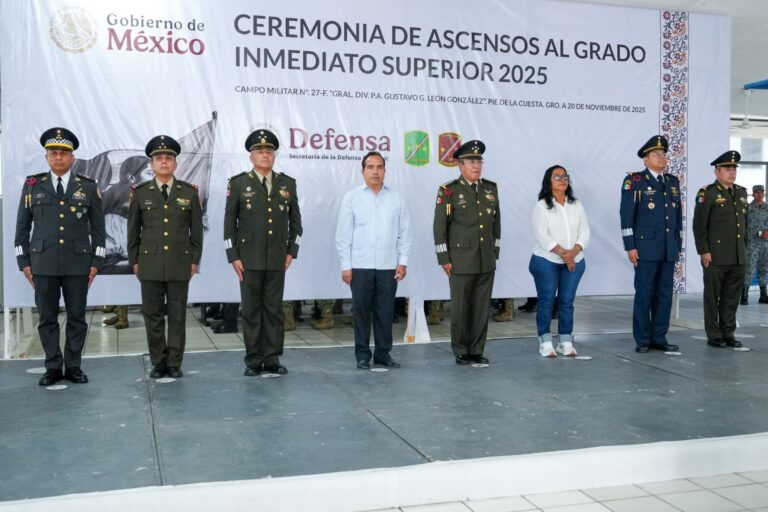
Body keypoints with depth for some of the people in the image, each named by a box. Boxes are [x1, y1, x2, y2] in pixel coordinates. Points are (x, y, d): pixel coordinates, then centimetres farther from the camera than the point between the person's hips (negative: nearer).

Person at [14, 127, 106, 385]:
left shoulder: (89, 187, 4)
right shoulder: (32, 185, 6)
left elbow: (98, 229, 6)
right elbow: (22, 227, 8)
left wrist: (96, 262, 0)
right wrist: (24, 262, 2)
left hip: (78, 263, 0)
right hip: (43, 263, 1)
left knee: (77, 317, 3)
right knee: (47, 318, 4)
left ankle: (73, 366, 14)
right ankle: (53, 368, 14)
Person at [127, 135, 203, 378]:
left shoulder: (190, 192, 4)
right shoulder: (140, 193, 4)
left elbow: (196, 229, 7)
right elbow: (133, 230, 8)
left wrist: (195, 260, 3)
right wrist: (134, 261, 5)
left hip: (180, 264, 0)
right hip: (150, 264, 0)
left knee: (178, 315, 4)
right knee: (153, 315, 5)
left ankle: (174, 363, 12)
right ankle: (158, 363, 16)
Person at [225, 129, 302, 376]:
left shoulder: (288, 183, 7)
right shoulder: (238, 183, 0)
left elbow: (295, 220, 12)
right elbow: (229, 222, 0)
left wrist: (291, 251, 4)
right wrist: (233, 256, -5)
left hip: (277, 260, 2)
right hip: (249, 259, -2)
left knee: (274, 310, 5)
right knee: (251, 310, 4)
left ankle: (272, 359, 13)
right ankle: (253, 360, 12)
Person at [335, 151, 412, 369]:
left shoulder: (396, 199, 8)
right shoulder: (351, 198, 2)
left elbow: (404, 233, 8)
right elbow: (343, 235, 0)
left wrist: (403, 262, 1)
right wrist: (345, 266, -4)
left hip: (388, 267, 2)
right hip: (360, 267, -2)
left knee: (385, 312, 6)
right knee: (362, 312, 4)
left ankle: (383, 353, 17)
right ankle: (363, 355, 14)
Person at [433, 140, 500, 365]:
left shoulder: (491, 188, 8)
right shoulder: (449, 190, -6)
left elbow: (496, 222, 14)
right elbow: (440, 226, -6)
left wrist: (495, 252, 12)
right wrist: (444, 259, -9)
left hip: (487, 262, 4)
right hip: (461, 260, -4)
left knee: (482, 307, 7)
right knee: (460, 308, 2)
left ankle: (477, 351, 17)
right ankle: (461, 352, 14)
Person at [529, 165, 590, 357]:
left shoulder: (577, 205, 10)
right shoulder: (541, 206, -3)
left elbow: (584, 232, 4)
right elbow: (542, 236, -12)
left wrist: (573, 252, -13)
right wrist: (562, 253, -17)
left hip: (574, 262, 4)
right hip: (546, 261, -4)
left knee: (567, 302, 5)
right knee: (546, 301, -1)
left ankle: (566, 343, 12)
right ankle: (545, 343, 6)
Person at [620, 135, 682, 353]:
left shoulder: (673, 181, 15)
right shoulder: (634, 181, -3)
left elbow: (678, 215, 17)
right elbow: (626, 216, -7)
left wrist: (678, 244, 13)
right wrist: (630, 246, -12)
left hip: (669, 249, 5)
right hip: (646, 247, -5)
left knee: (664, 293, 7)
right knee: (644, 293, -1)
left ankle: (659, 338, 15)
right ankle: (642, 340, 7)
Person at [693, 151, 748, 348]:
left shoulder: (741, 192, 14)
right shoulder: (707, 193, -5)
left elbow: (744, 222, 19)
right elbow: (699, 225, -9)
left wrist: (743, 248, 15)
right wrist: (703, 251, -13)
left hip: (738, 257, 6)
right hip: (715, 257, -6)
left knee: (732, 297, 9)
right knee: (712, 296, 2)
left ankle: (728, 333, 18)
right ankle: (713, 336, 10)